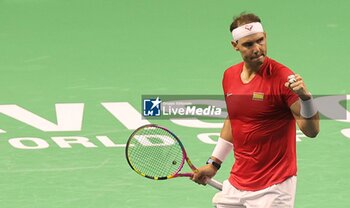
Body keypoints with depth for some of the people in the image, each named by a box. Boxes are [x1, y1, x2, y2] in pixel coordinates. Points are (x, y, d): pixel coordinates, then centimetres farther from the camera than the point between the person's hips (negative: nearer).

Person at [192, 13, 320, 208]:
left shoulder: (282, 77, -15)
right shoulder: (229, 76, 4)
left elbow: (311, 130, -19)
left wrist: (305, 96, -35)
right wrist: (214, 164, 22)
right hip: (237, 183, 6)